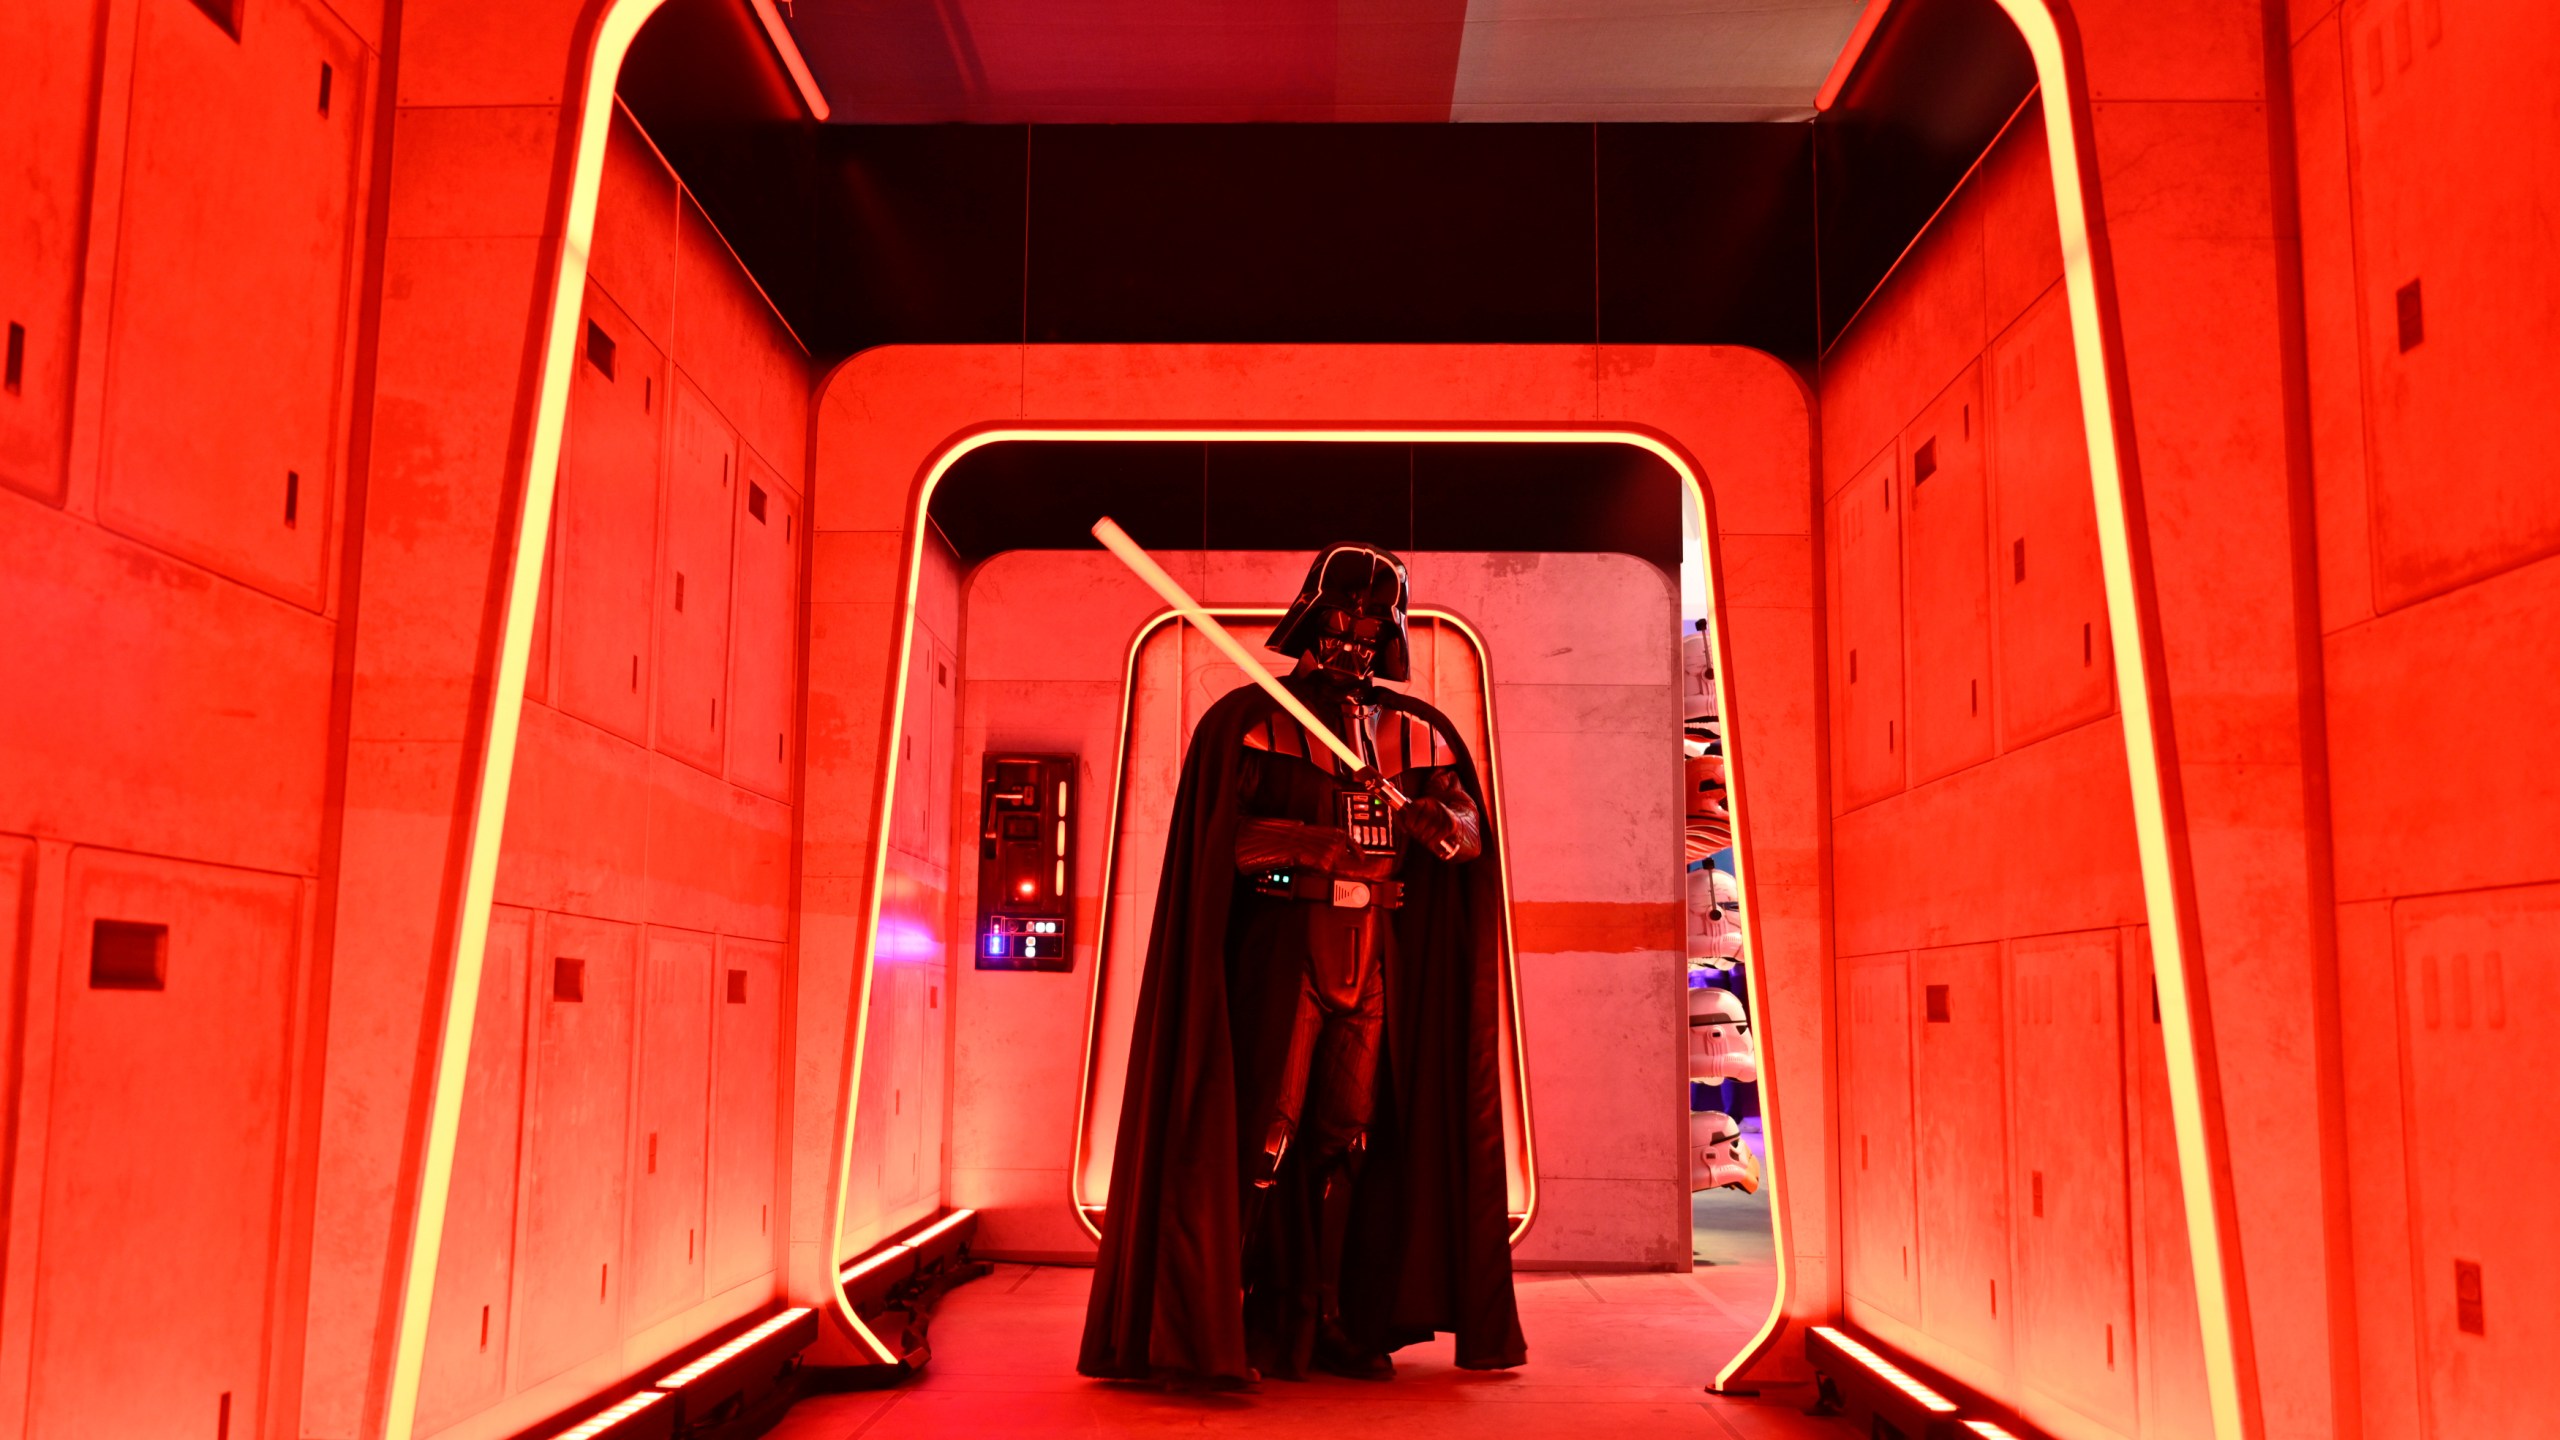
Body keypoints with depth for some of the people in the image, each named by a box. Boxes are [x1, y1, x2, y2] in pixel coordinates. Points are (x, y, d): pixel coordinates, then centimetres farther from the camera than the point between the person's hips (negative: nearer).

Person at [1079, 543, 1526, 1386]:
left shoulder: (1417, 731, 14)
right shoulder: (1253, 718, 1)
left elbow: (1473, 828, 6)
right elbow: (1222, 835, -11)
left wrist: (1437, 822, -18)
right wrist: (1327, 843, -23)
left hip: (1376, 952, 5)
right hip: (1284, 943, -5)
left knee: (1348, 1134, 6)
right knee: (1264, 1132, -9)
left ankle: (1325, 1319, 14)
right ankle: (1222, 1320, 0)